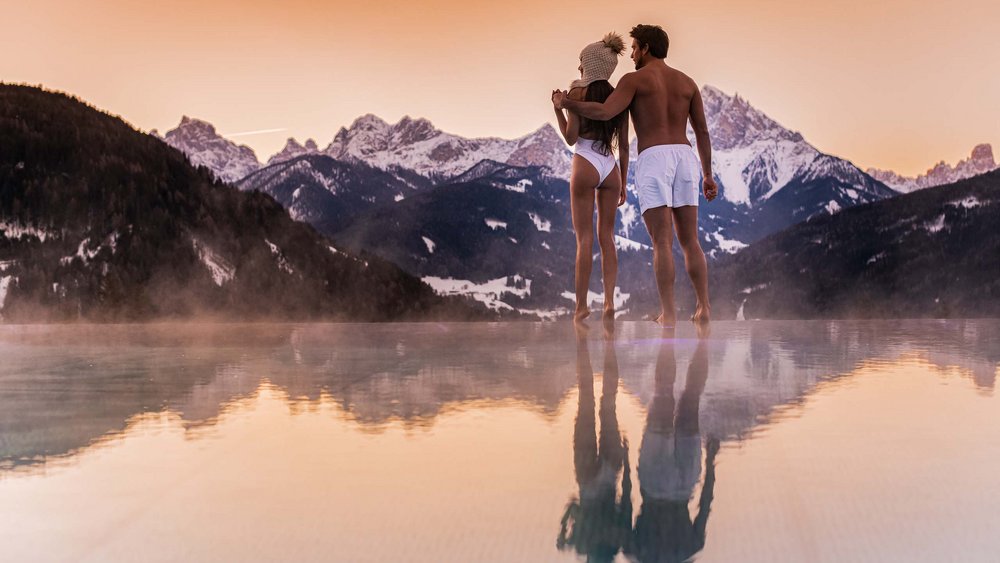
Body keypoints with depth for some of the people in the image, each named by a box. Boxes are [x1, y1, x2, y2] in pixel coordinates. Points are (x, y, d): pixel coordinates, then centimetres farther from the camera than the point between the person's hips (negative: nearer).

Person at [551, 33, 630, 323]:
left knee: (584, 238, -2)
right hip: (611, 167, 4)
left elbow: (571, 137, -7)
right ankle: (609, 301, 2)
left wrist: (558, 107, 3)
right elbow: (624, 146, 11)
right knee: (606, 236, 9)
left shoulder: (578, 91, -3)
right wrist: (623, 184, 16)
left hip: (585, 163, -4)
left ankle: (581, 305, -2)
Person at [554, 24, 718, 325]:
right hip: (684, 160, 4)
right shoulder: (687, 82, 20)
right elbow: (703, 131, 16)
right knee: (690, 241, 10)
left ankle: (668, 313, -11)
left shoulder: (634, 79, 4)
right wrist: (708, 175, 19)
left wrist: (565, 102, 5)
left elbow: (604, 112, -11)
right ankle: (704, 307, 4)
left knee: (662, 242, -6)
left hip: (653, 162, -4)